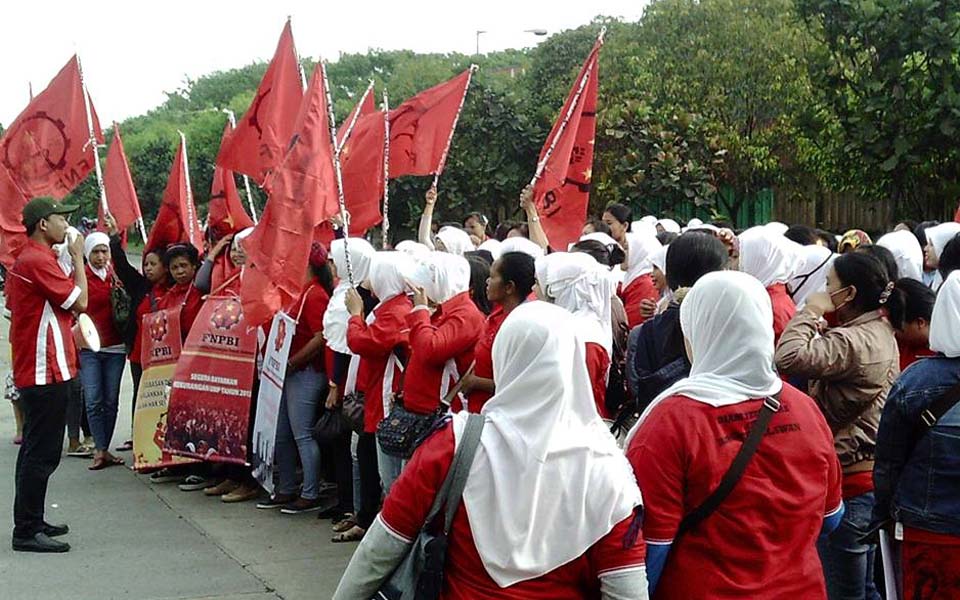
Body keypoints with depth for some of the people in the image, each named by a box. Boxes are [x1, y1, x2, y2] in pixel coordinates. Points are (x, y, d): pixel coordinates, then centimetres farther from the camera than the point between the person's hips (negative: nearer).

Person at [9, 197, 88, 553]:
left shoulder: (24, 261, 17)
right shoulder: (39, 261, -15)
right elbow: (80, 302, -14)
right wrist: (78, 257, -5)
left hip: (31, 373, 11)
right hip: (47, 371, -11)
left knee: (35, 452, 16)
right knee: (42, 453, -7)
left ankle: (31, 522, 24)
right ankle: (27, 532, -4)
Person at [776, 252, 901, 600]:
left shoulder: (853, 341, -23)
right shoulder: (882, 333, 8)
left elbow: (789, 358, -36)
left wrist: (811, 312, -20)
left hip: (848, 482, -10)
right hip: (872, 475, 10)